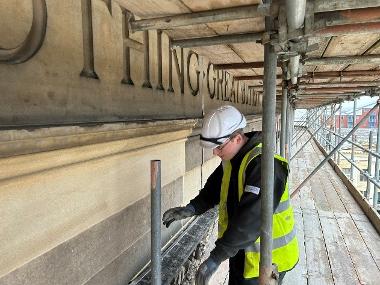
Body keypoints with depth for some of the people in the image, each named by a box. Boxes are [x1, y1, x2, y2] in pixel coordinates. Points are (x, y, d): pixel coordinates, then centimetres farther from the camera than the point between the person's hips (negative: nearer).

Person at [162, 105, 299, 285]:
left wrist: (216, 257, -32)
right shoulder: (232, 158, -1)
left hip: (266, 258, -8)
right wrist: (191, 209, -7)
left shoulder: (264, 164, -30)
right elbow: (214, 188, 9)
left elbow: (250, 218, -34)